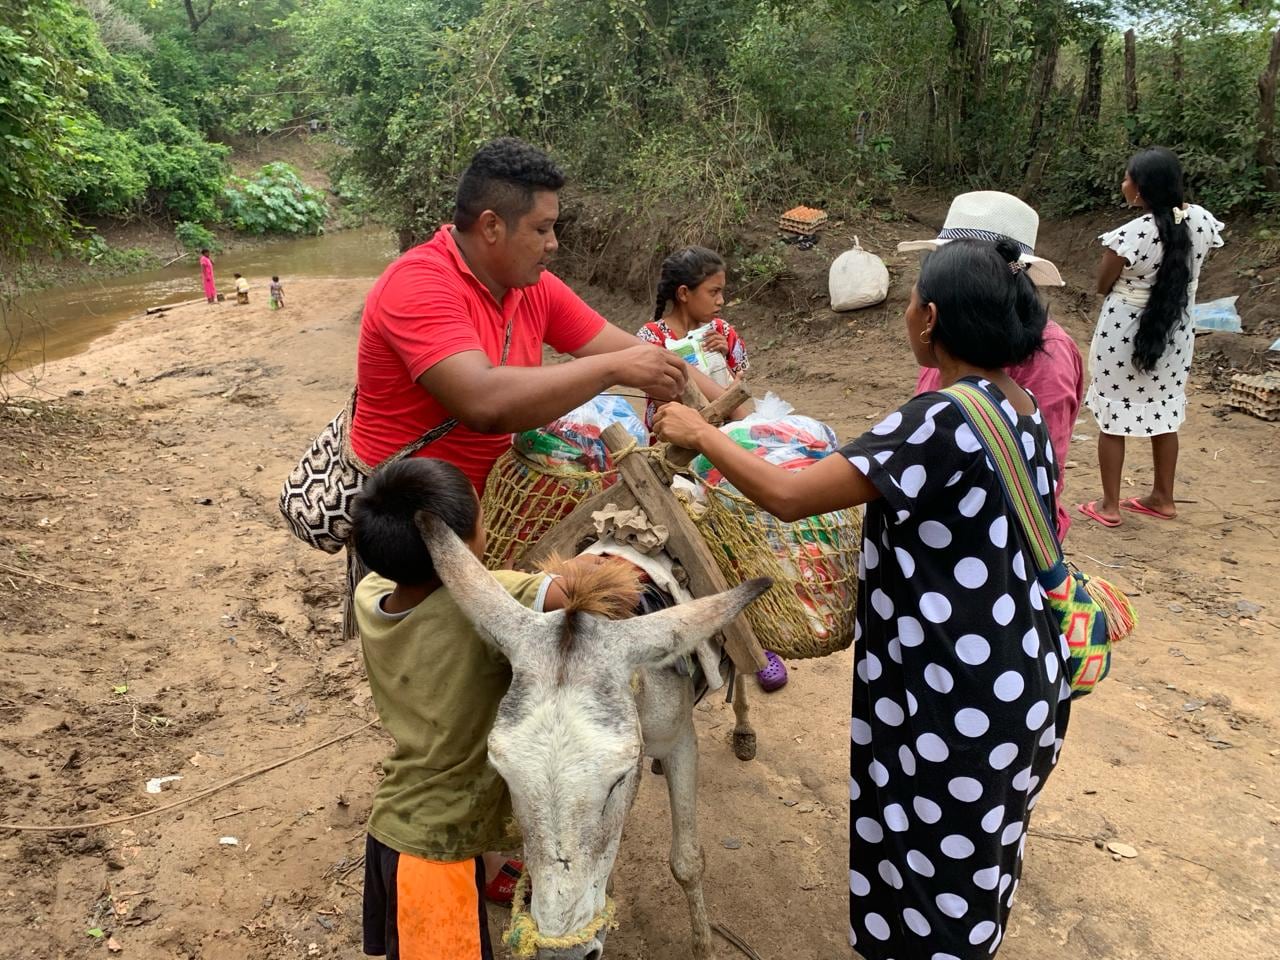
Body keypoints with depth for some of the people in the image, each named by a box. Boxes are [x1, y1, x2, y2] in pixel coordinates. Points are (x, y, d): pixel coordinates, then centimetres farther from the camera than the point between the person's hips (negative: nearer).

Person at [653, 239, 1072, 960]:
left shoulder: (942, 421, -24)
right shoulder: (1023, 410, 4)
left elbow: (789, 497, -27)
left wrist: (700, 433, -12)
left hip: (958, 704, -8)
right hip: (1023, 683, 8)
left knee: (932, 892, 12)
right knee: (975, 871, 27)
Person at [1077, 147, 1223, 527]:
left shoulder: (1131, 234, -24)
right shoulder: (1202, 220, -5)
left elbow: (1103, 285, -10)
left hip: (1124, 332, -6)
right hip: (1174, 331, 6)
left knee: (1113, 419, 7)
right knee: (1164, 415, 19)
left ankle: (1109, 505, 15)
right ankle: (1163, 498, 32)